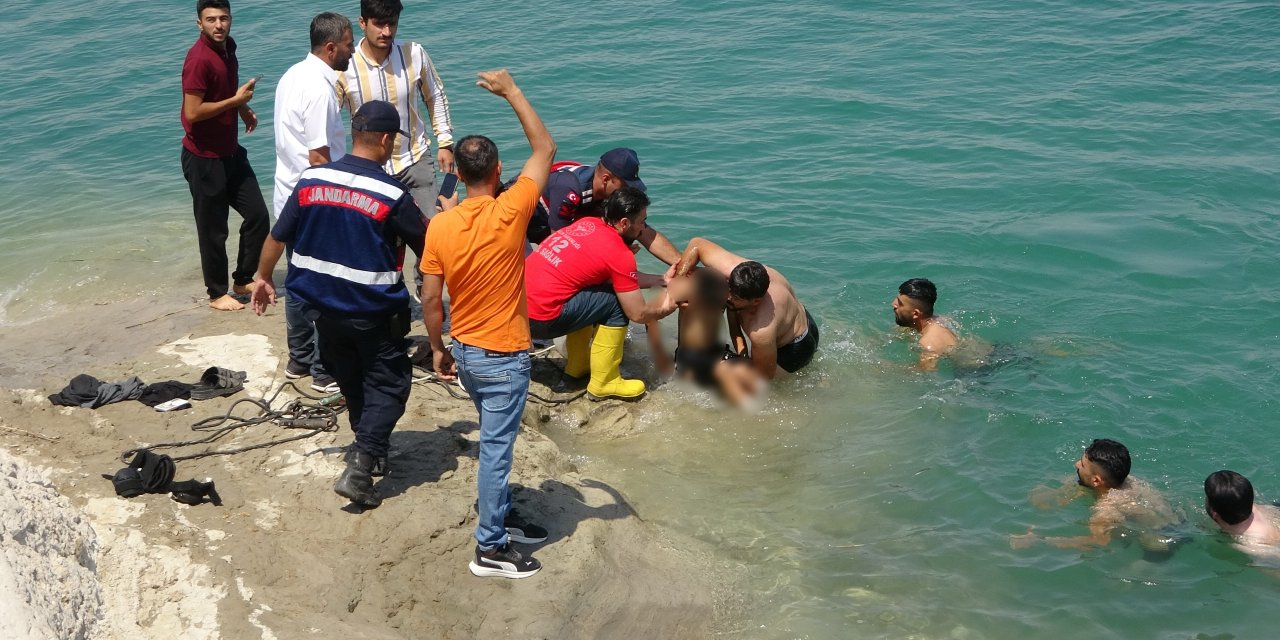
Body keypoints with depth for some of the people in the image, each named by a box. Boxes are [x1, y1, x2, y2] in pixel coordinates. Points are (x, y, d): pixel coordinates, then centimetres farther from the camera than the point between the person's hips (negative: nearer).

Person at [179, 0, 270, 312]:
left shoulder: (227, 48, 6)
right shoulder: (199, 59, -22)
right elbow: (193, 112, -25)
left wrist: (244, 109, 8)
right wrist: (236, 100, -17)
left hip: (231, 152, 9)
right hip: (204, 158, -8)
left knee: (258, 215, 12)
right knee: (213, 229, 4)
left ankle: (244, 280, 28)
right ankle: (217, 293, 19)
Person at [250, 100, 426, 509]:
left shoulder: (310, 181, -7)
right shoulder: (392, 195, -19)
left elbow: (278, 237, 2)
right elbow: (428, 244, -6)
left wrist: (263, 278, 19)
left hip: (323, 306, 5)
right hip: (375, 312, -5)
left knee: (351, 379, 24)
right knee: (387, 384, 7)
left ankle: (370, 448, 40)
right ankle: (359, 468, -6)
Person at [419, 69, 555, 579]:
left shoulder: (439, 226, -9)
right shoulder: (509, 214, -21)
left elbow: (430, 299, -3)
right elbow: (545, 150, -11)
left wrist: (437, 349, 11)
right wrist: (511, 91, -5)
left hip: (465, 352, 6)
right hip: (504, 357, -5)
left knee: (495, 440, 24)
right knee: (496, 449, 2)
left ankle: (500, 514, 39)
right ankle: (491, 549, 11)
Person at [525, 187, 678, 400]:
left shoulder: (588, 223, 12)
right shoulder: (619, 254, -11)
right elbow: (638, 314, -4)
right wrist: (664, 307, 17)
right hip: (538, 320, -9)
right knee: (615, 301, -2)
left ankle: (577, 365, 32)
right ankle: (604, 383, 6)